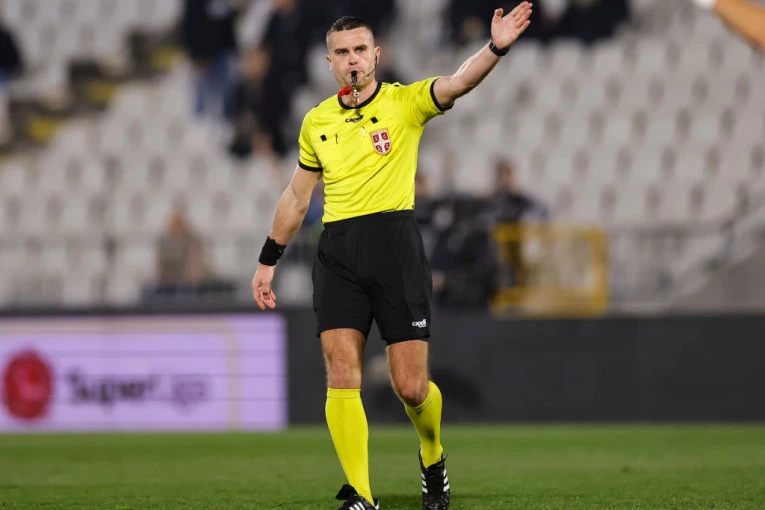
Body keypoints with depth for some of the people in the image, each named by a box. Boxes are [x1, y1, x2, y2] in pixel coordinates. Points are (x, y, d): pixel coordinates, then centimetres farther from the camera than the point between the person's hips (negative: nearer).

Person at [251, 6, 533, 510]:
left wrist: (497, 48, -37)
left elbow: (458, 83, -18)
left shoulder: (405, 102, 1)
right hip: (338, 253, 3)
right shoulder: (317, 121, 12)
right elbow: (296, 197, 23)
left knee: (411, 387, -3)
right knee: (342, 378, -10)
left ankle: (433, 459, 28)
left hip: (395, 243, -3)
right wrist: (268, 261, 25)